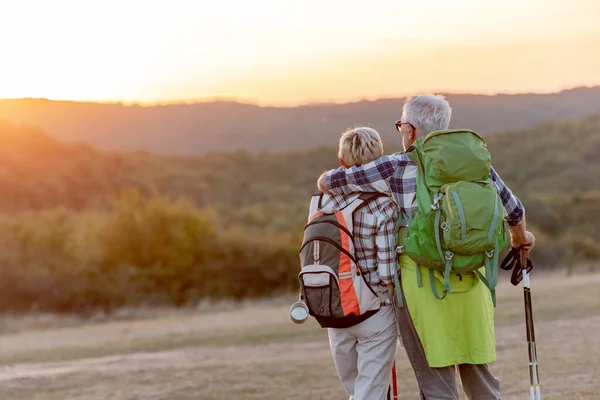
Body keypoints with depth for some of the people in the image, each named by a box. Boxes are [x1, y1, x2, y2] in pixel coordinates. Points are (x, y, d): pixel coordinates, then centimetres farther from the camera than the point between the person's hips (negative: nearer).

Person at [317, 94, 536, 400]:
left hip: (424, 286, -4)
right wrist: (520, 238, 35)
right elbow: (514, 210, 14)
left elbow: (326, 182, 1)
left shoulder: (396, 168, -5)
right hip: (471, 283, 4)